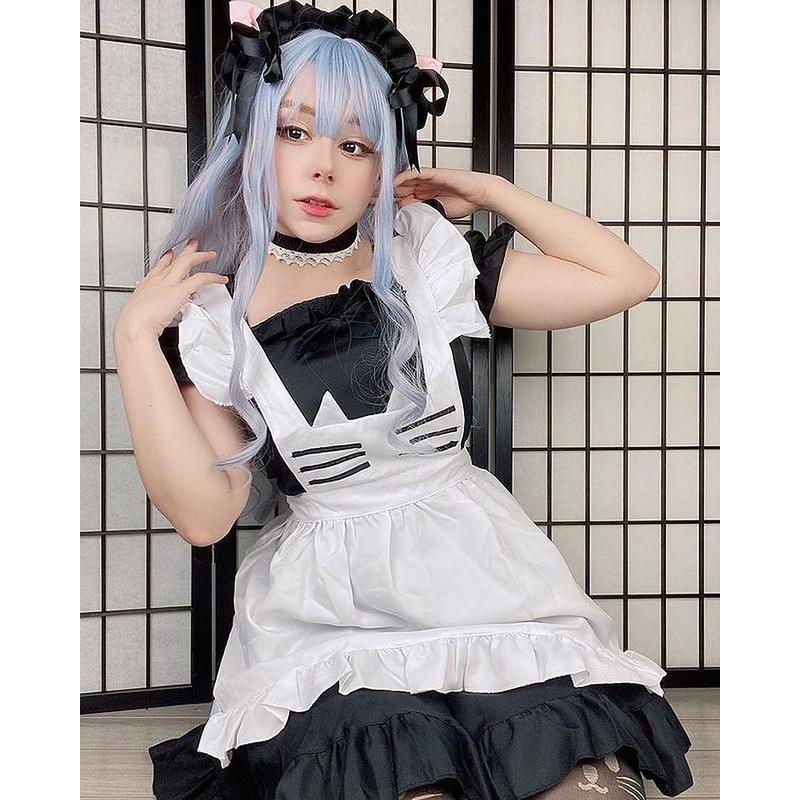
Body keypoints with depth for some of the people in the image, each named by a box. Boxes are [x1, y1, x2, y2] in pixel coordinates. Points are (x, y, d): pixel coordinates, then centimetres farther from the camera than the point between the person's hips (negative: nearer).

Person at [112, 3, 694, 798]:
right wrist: (135, 335, -10)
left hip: (483, 576, 2)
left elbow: (625, 278, 4)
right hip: (332, 607, -1)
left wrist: (486, 188, 5)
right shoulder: (209, 313, 2)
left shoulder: (429, 261, 4)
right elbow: (204, 511, -7)